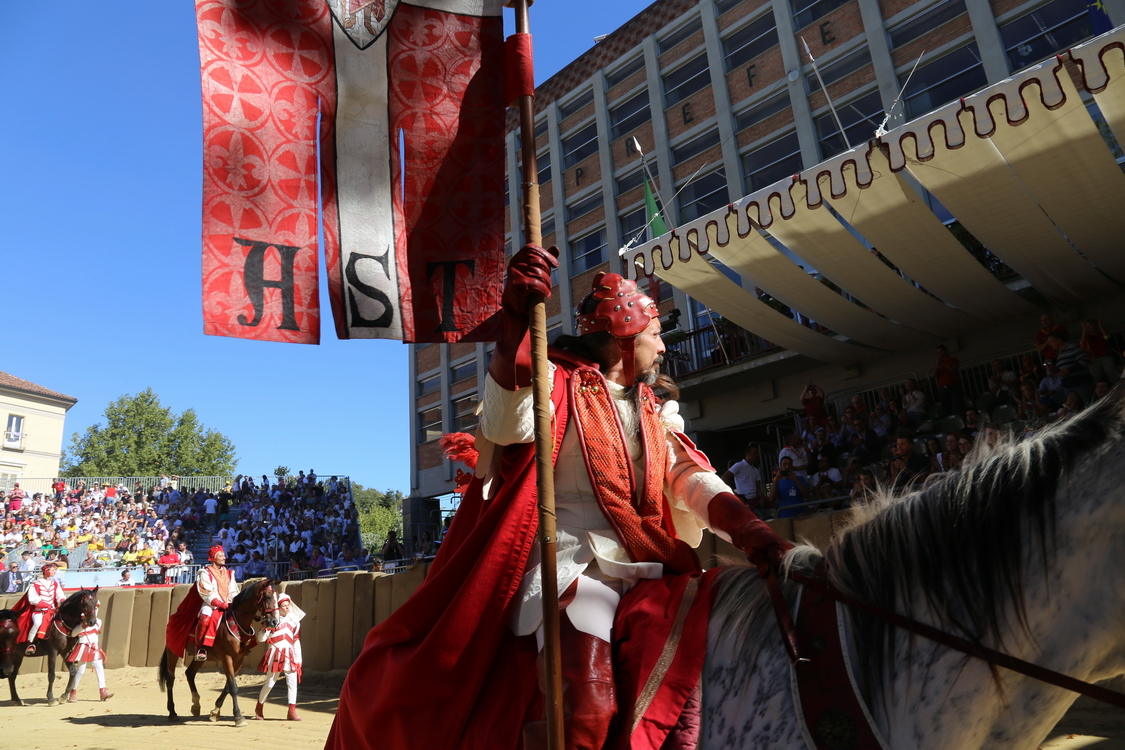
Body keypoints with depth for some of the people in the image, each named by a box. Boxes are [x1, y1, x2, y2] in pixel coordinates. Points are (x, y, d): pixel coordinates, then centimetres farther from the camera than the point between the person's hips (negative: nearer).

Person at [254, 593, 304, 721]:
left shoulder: (294, 621, 10)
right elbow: (261, 639, -3)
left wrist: (298, 659, 10)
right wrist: (265, 628, -22)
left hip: (289, 655, 3)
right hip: (275, 654, -3)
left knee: (293, 682, -5)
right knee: (270, 683, 4)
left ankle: (292, 712, -1)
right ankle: (259, 707, 28)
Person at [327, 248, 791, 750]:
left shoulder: (655, 411, 23)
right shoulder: (562, 384, 4)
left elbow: (692, 480, 9)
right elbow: (506, 427, -17)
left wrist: (748, 528, -11)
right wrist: (515, 320, -29)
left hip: (645, 570, 7)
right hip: (571, 567, -6)